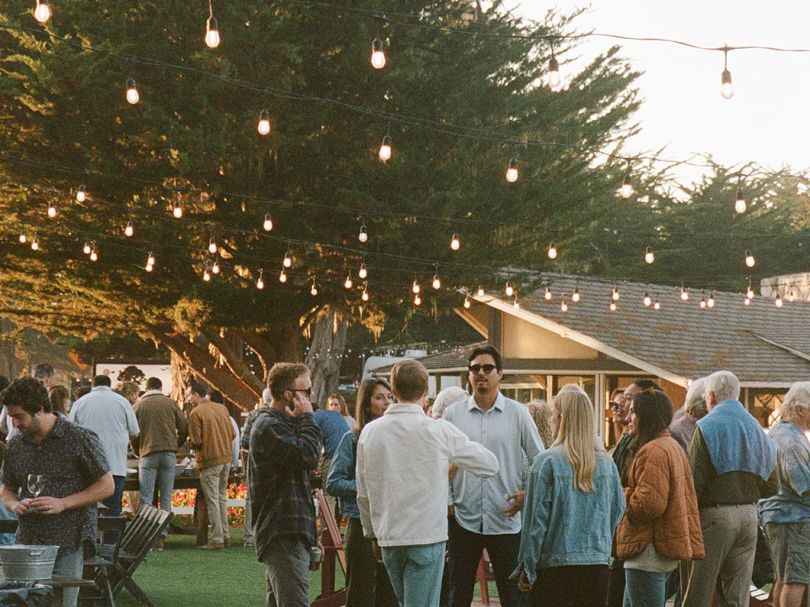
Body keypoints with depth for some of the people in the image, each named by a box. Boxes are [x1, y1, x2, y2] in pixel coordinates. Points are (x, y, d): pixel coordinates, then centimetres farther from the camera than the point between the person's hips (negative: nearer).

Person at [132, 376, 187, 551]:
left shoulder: (139, 405, 7)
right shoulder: (171, 403, 9)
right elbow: (184, 428, 8)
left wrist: (138, 451, 22)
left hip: (148, 454, -1)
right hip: (169, 454, 1)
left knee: (146, 499, 0)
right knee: (166, 498, 5)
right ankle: (162, 537, 1)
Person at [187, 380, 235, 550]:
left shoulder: (196, 413, -13)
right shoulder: (222, 408, 7)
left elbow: (196, 442, -15)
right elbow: (232, 434, 9)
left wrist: (190, 444, 5)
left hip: (209, 461, -6)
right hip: (226, 458, 6)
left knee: (212, 500, -1)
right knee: (222, 497, 16)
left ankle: (217, 539, -1)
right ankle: (225, 535, 18)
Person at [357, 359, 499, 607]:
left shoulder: (370, 432, 1)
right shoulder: (440, 431, -9)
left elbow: (363, 494, 8)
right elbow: (489, 465, 0)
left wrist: (372, 532, 21)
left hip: (388, 539, 4)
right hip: (428, 536, -4)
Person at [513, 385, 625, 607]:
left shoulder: (547, 462, -10)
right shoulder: (605, 462, 3)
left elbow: (535, 520, -8)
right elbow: (618, 511, 12)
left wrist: (526, 568, -1)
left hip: (555, 566, -4)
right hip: (597, 566, 4)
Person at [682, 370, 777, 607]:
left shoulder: (707, 427, -7)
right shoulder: (755, 427, 13)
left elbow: (696, 481, -13)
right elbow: (766, 484, 14)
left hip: (715, 515, -6)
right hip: (749, 515, 6)